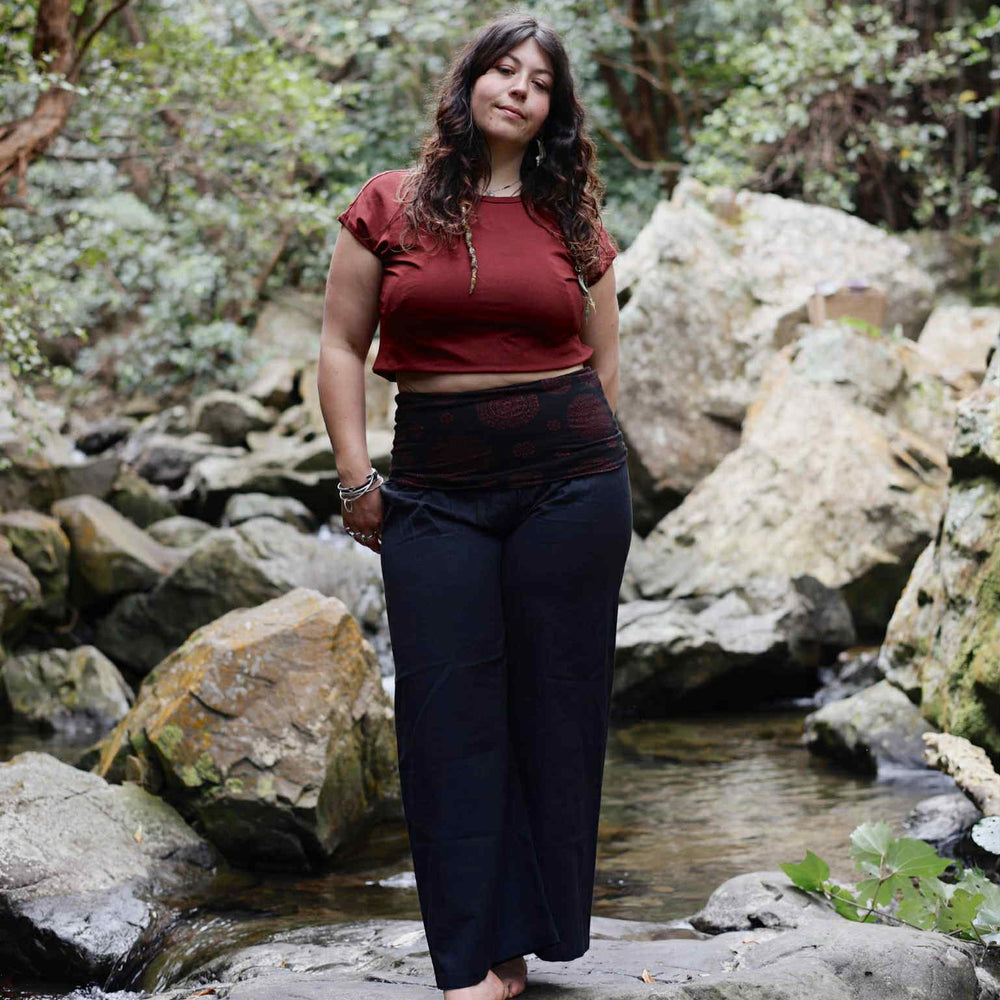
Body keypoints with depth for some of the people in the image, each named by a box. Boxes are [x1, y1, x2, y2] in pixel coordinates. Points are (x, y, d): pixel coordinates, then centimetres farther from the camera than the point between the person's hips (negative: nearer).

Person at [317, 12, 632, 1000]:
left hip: (569, 480, 1)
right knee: (448, 713, -2)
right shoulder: (389, 207, 3)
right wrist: (356, 476, -1)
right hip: (436, 490, -1)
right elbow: (341, 345, 5)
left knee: (555, 705, 3)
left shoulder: (572, 222, 7)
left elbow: (603, 360, 14)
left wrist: (591, 473, 11)